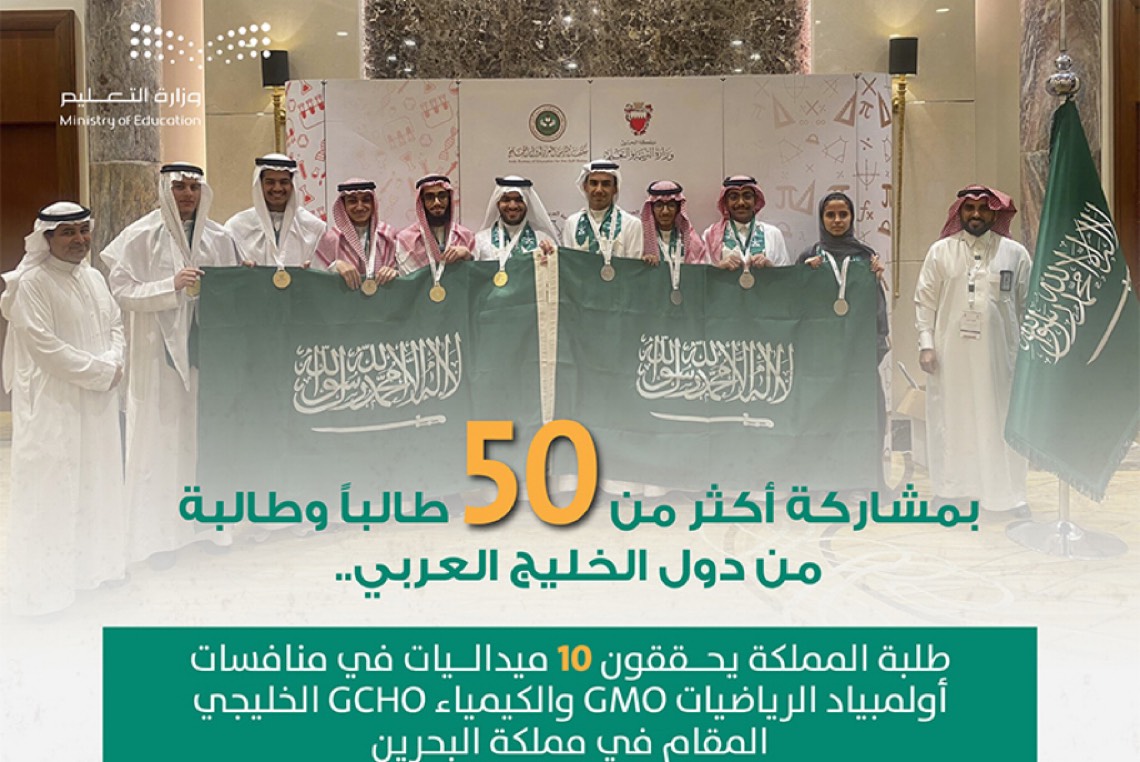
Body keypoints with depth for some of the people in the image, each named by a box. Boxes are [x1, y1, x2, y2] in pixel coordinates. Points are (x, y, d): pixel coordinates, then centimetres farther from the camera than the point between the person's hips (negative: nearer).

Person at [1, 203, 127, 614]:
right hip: (52, 401, -7)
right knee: (52, 485, -3)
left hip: (97, 398, 7)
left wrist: (113, 363, -6)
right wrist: (98, 371, -16)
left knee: (96, 479, 15)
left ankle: (93, 562, 29)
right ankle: (46, 580, 9)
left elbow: (115, 326, 14)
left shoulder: (93, 278, 11)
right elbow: (42, 344, -19)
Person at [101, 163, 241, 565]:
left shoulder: (218, 238, 9)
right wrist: (172, 285, -17)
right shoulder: (140, 237, -1)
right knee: (161, 440, -1)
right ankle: (160, 535, 7)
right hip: (159, 352, -3)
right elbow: (121, 291, -7)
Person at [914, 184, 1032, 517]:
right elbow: (925, 301, 3)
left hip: (998, 353, 0)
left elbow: (1027, 305, 4)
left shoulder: (1015, 253, 3)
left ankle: (1009, 493, 13)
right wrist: (926, 344, -5)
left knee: (1001, 421, 4)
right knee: (951, 421, 8)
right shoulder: (941, 251, 3)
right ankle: (950, 488, 19)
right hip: (950, 353, 0)